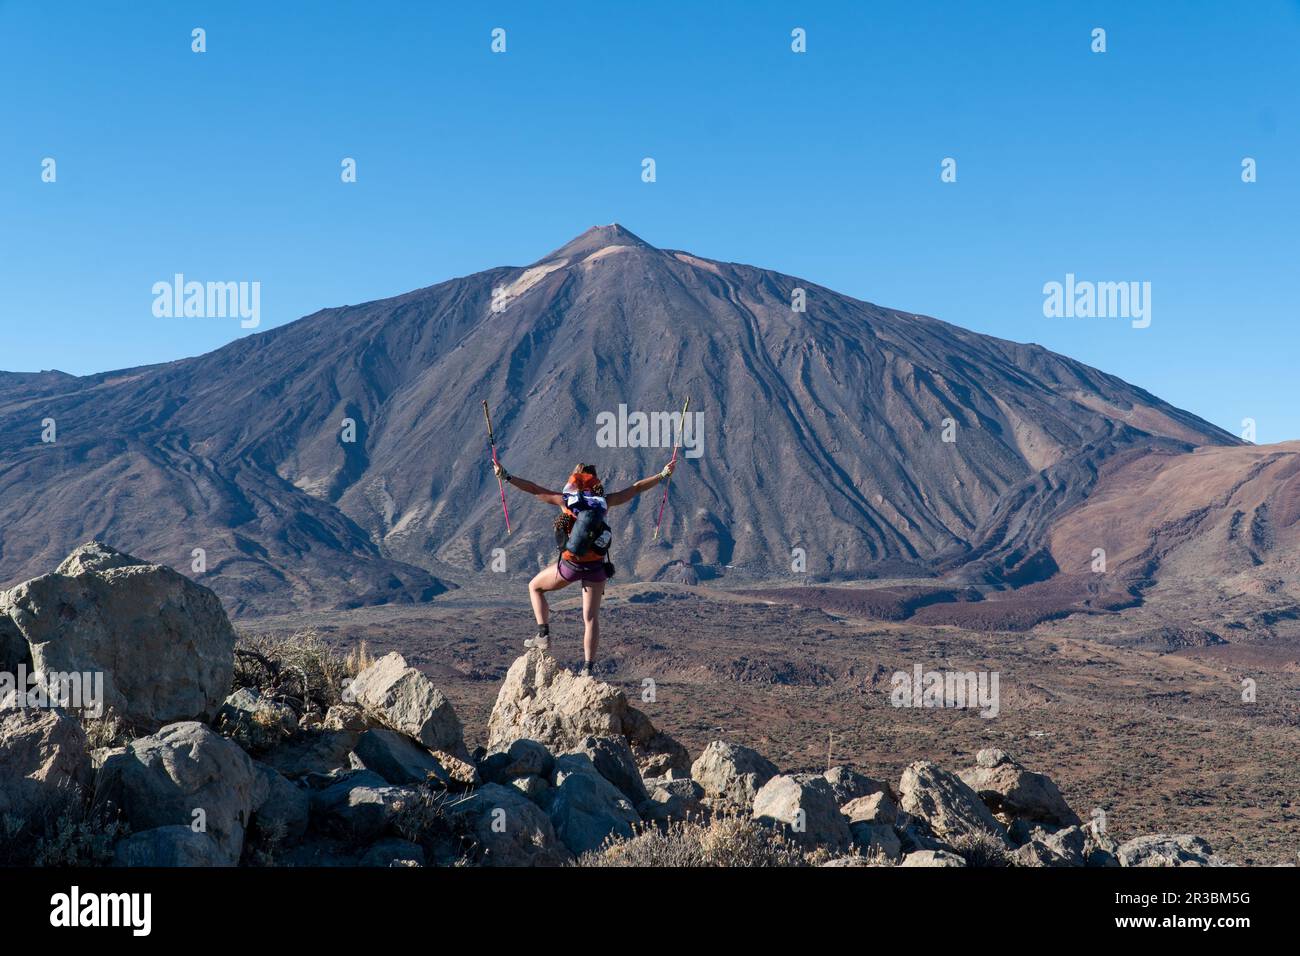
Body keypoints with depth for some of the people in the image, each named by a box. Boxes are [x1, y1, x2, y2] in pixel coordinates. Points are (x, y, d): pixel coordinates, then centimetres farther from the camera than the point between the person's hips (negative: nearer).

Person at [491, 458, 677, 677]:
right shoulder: (604, 502, 3)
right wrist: (663, 475, 18)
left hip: (570, 565, -2)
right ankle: (588, 669, 6)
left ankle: (543, 636, 13)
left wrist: (506, 476, -3)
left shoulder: (566, 500, -3)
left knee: (535, 587, 22)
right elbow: (636, 488, 10)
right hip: (597, 567, 2)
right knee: (591, 618, 9)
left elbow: (533, 489, -5)